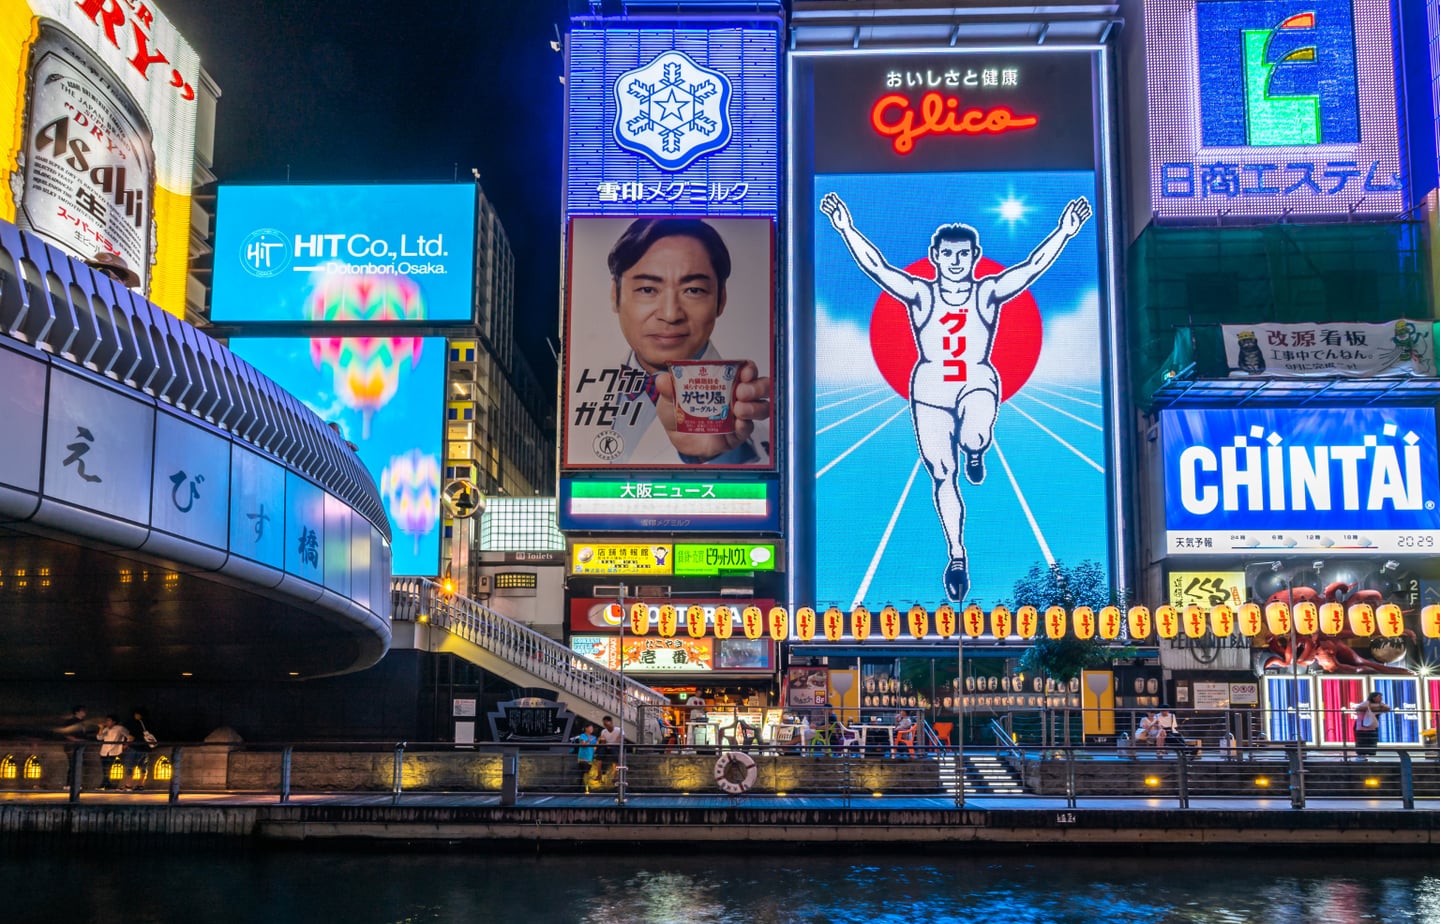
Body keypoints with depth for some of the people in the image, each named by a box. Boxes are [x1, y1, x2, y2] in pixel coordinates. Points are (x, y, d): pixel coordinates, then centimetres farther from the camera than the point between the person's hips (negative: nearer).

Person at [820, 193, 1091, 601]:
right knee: (942, 476, 1)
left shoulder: (989, 293, 3)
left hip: (978, 383, -1)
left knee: (974, 438, -34)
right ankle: (957, 556, 16)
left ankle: (975, 453, 6)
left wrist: (1064, 231, -16)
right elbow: (874, 266, -6)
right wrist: (847, 229, -15)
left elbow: (1034, 265, -6)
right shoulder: (920, 294, 2)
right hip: (930, 387, 1)